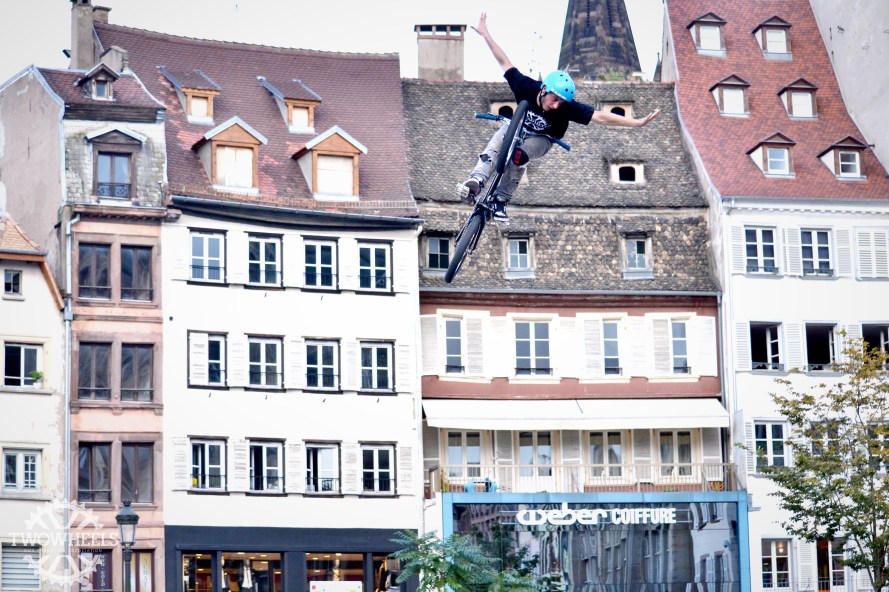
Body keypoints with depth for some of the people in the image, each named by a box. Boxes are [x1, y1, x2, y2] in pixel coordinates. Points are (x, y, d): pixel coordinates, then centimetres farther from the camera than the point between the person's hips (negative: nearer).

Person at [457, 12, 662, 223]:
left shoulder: (568, 107, -34)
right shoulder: (527, 87, -30)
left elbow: (601, 117, -39)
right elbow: (505, 63, -20)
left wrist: (638, 122, -46)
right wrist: (485, 34, -19)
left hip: (541, 140, -1)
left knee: (519, 155, -33)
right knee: (497, 143, -32)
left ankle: (500, 201, -26)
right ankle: (476, 182, -46)